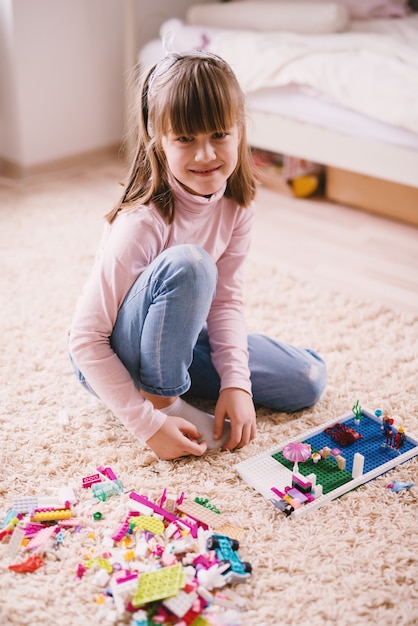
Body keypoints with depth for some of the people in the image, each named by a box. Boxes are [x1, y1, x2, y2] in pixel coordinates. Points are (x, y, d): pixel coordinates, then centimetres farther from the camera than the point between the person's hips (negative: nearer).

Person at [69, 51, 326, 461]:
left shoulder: (235, 203, -12)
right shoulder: (142, 223, -32)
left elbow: (226, 298, -5)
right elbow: (86, 338, -28)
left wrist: (237, 382, -18)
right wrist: (149, 424, -30)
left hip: (177, 336, 7)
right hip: (112, 356, -6)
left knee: (308, 380, 0)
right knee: (188, 265, -36)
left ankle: (171, 381, 9)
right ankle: (161, 398, -15)